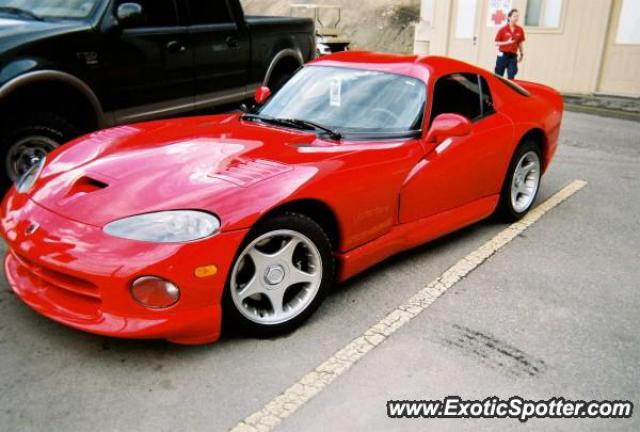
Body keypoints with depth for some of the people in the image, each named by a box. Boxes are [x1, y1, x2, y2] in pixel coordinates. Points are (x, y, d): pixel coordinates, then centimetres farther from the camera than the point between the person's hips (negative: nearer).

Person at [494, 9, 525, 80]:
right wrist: (507, 42, -16)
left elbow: (520, 43, 13)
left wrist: (522, 54, 12)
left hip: (513, 56, 2)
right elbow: (496, 43, -4)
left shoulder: (520, 30, 3)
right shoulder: (503, 29, -6)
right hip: (503, 55, -2)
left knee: (511, 77, -4)